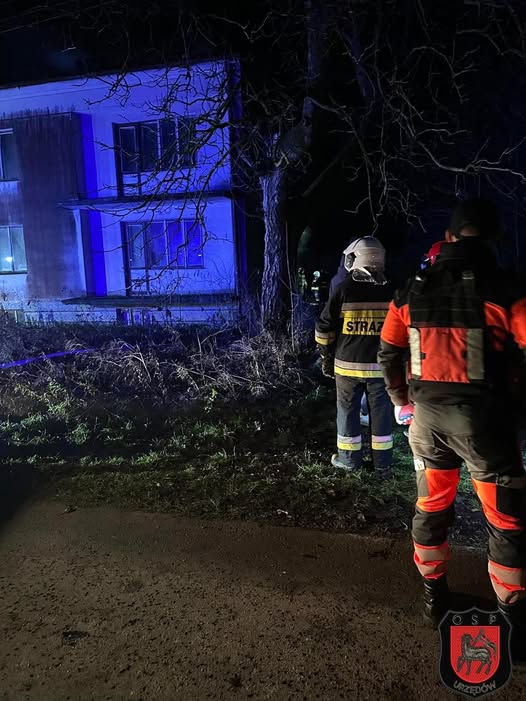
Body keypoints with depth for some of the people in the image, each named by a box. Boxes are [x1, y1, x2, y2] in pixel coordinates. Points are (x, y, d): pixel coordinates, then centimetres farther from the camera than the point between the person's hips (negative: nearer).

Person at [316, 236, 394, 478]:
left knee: (348, 410, 11)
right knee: (381, 412, 10)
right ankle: (383, 463, 17)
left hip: (348, 365, -2)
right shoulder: (390, 292, 0)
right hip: (380, 366, 2)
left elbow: (324, 329, -3)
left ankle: (350, 459, 22)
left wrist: (326, 359, 8)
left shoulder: (343, 290, -7)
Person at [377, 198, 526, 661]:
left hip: (427, 413, 5)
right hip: (480, 413, -4)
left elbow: (389, 354, 12)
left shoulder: (412, 292, 5)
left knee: (431, 507, 20)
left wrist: (402, 400, 24)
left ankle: (434, 597, 36)